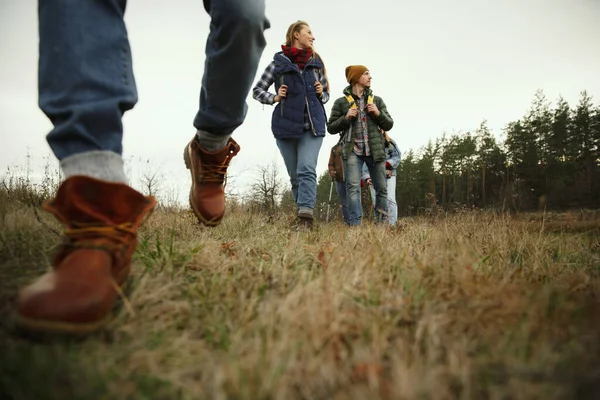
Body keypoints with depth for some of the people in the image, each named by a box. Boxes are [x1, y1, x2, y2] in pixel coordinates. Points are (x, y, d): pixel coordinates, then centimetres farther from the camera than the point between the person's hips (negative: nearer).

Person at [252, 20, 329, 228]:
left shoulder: (316, 62, 11)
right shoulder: (279, 62, 2)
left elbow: (326, 93, 21)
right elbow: (257, 90, 7)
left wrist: (321, 94, -1)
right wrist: (275, 98, -10)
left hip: (313, 125, 1)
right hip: (286, 125, -1)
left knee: (307, 170, -16)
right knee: (295, 175, 6)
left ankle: (305, 217, -22)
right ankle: (303, 214, 19)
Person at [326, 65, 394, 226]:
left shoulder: (377, 100, 13)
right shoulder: (341, 102, 5)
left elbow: (389, 125, 13)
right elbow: (331, 128, 6)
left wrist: (378, 113, -5)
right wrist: (346, 118, -9)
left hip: (375, 150, 3)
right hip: (353, 150, -3)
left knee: (381, 188, 4)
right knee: (353, 187, -13)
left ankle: (382, 224, 14)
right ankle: (355, 224, -14)